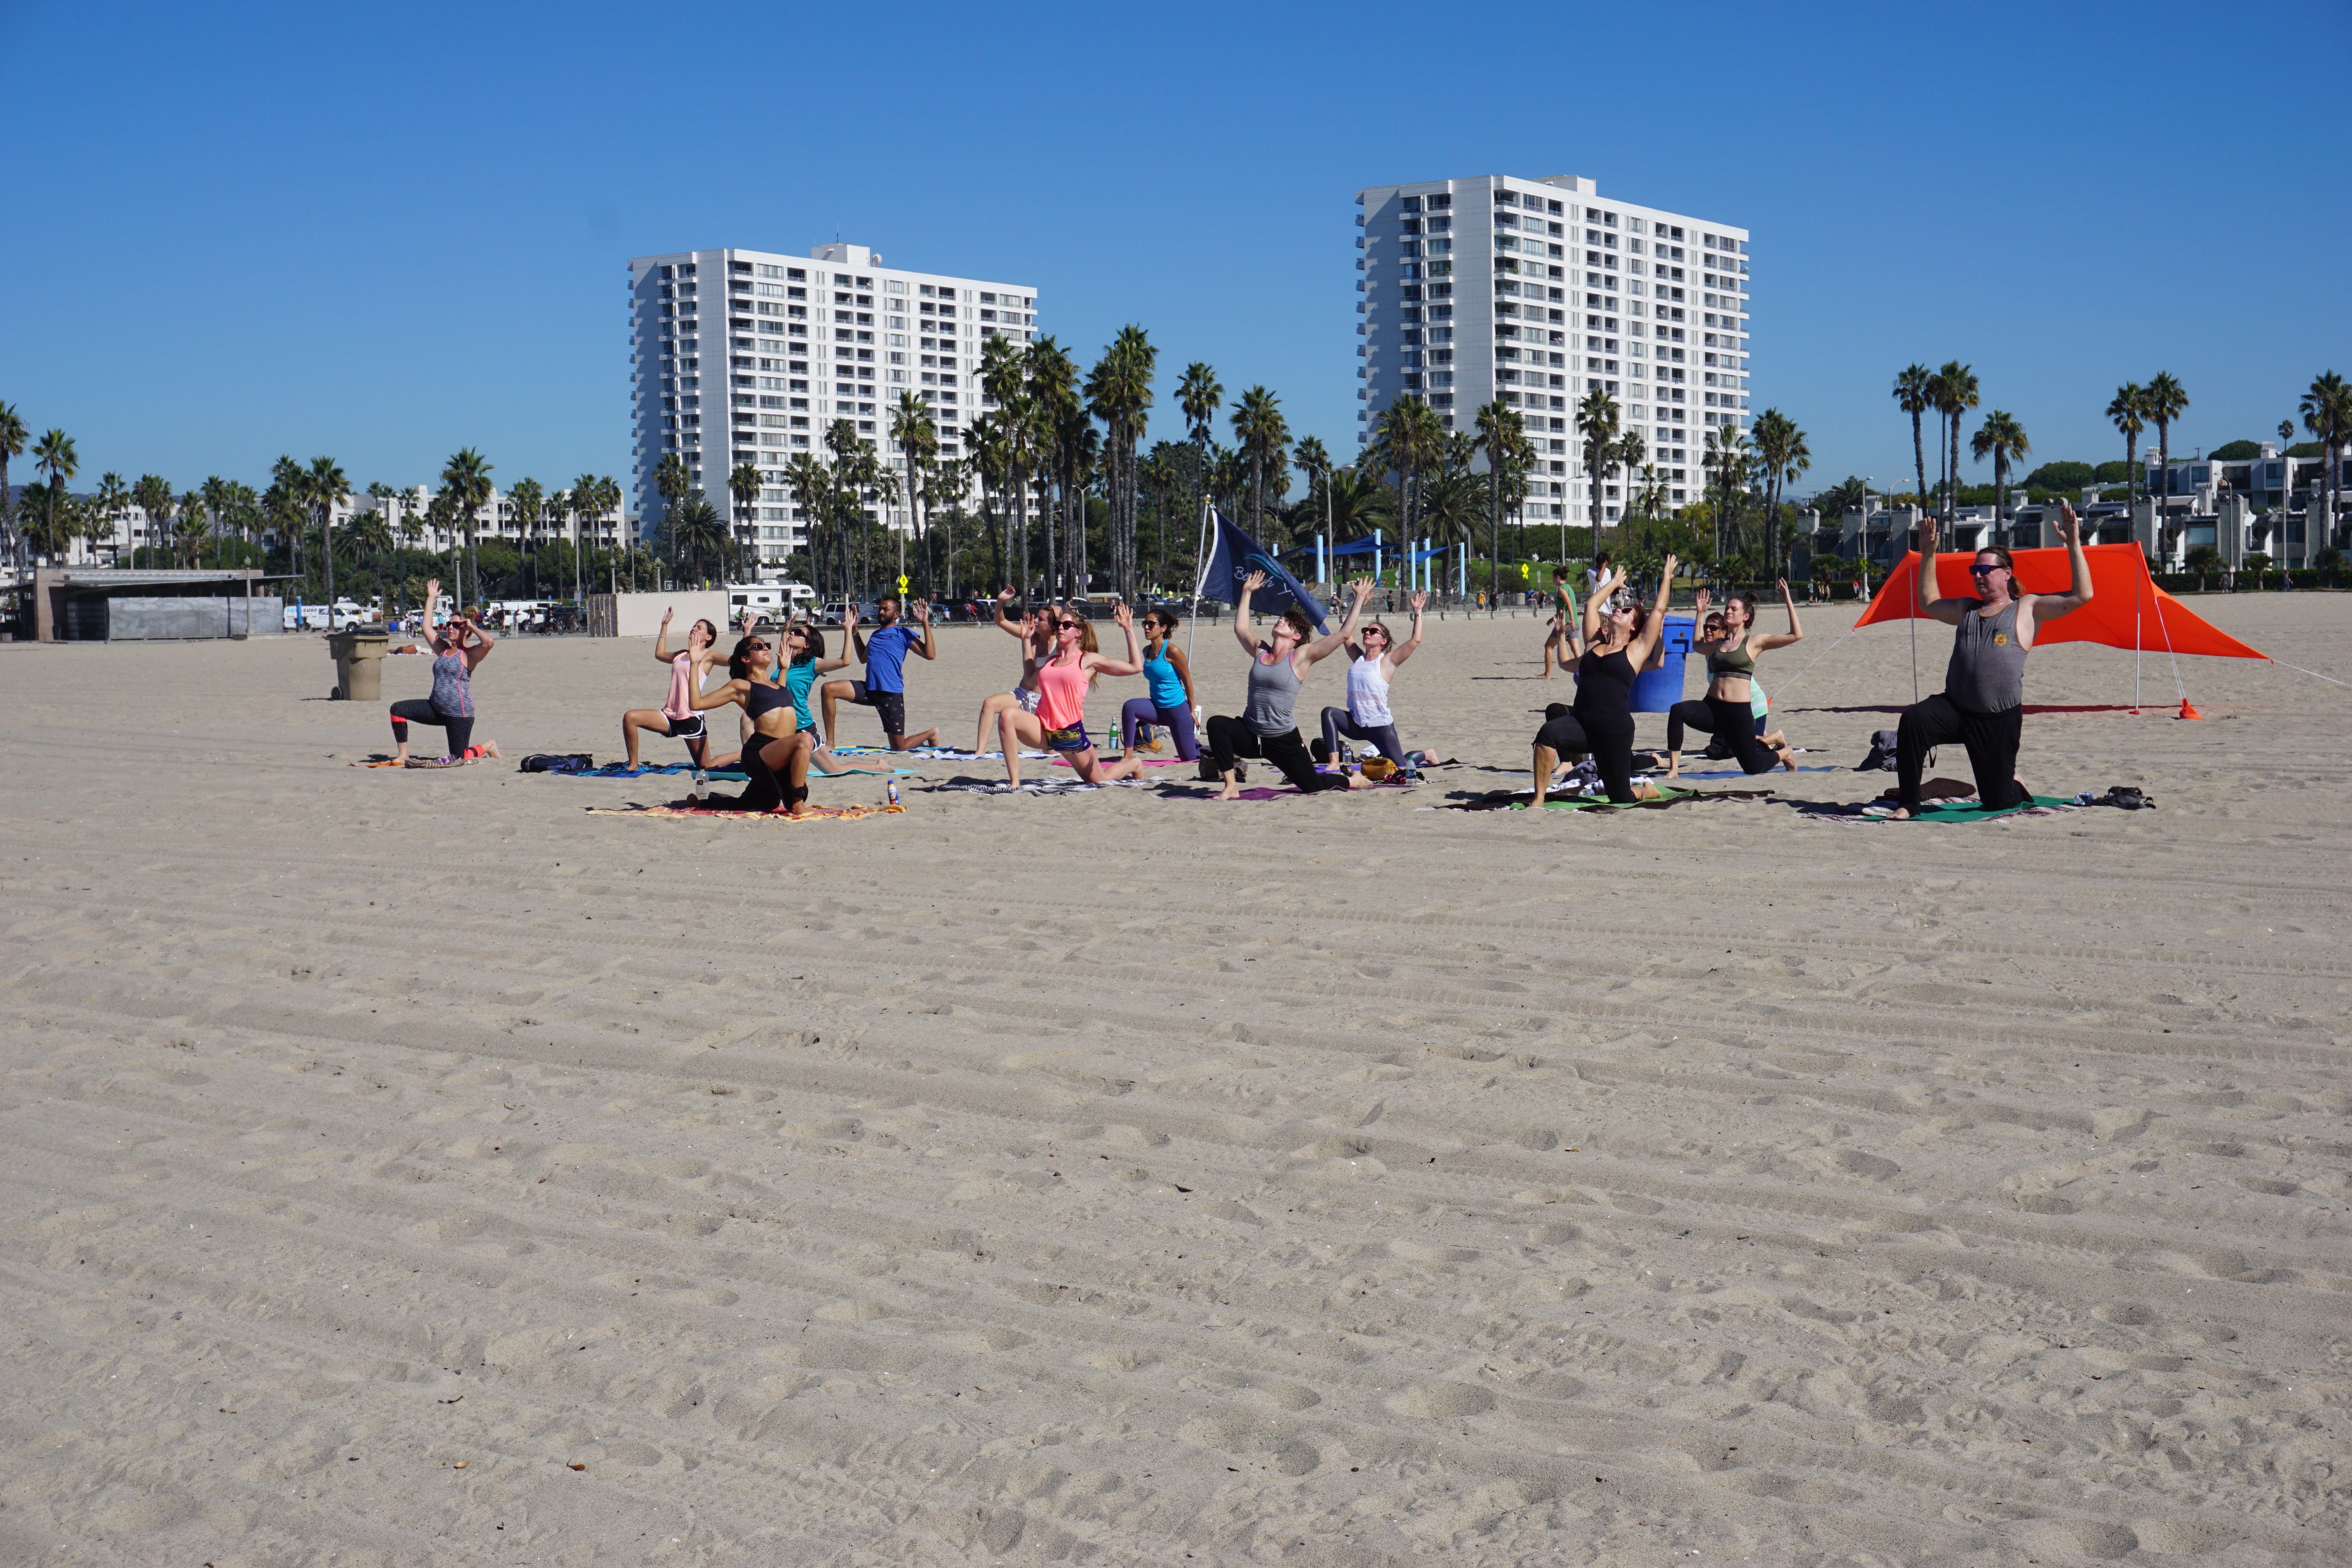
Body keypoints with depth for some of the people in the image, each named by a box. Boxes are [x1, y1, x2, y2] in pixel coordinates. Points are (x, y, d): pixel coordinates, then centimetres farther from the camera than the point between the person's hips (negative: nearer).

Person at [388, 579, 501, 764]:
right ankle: (403, 756, -4)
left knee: (459, 758, -4)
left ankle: (488, 746, 28)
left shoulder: (470, 654, -9)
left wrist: (473, 627, -12)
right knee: (398, 710, -9)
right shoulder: (443, 649, 12)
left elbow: (489, 642, -29)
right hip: (436, 709, 7)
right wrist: (431, 599, 18)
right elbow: (426, 627, 17)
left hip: (459, 713, -7)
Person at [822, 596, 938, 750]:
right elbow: (863, 658, 34)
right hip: (869, 690, 6)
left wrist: (925, 624, -16)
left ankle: (931, 734, 30)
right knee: (829, 689, -11)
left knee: (899, 748, -3)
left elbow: (930, 654, -12)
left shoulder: (903, 633, -2)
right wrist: (853, 630, 30)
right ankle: (830, 743, -5)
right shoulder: (876, 634, 18)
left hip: (891, 694, -6)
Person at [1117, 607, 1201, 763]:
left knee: (1189, 758, 4)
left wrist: (1192, 711, -2)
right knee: (1129, 706, -26)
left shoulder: (1172, 651, -17)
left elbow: (1188, 681, -8)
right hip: (1157, 709, 5)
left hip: (1177, 708, -5)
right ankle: (1128, 756, -21)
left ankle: (1196, 745, 42)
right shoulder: (1147, 651, 3)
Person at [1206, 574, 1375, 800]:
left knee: (1313, 786, 3)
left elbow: (1345, 633, -8)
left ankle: (1353, 781, 38)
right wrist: (1247, 593, 30)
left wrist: (1360, 599, -6)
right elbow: (1241, 628, 27)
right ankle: (1231, 787, -19)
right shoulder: (1260, 652, 7)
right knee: (1217, 723, -24)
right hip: (1250, 735, 3)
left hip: (1283, 739, -3)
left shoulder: (1301, 657, -6)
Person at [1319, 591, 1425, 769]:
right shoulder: (1358, 658, 8)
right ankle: (1334, 762, -23)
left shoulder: (1387, 662, -7)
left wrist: (1417, 612, -13)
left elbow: (1415, 640, -16)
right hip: (1356, 724, 5)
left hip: (1381, 726, -4)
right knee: (1329, 713, -22)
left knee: (1400, 768, 1)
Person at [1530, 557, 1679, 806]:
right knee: (1548, 732, -31)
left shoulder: (1636, 650, 7)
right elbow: (1591, 605, 26)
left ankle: (1647, 790, 39)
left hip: (1616, 728, -3)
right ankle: (1538, 799, -26)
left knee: (1621, 800, 3)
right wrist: (1614, 583, 37)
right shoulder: (1594, 644, 18)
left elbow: (1658, 611, 7)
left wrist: (1667, 578, 17)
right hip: (1581, 723, 3)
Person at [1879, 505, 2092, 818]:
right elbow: (1928, 603, 33)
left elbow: (2082, 595, -7)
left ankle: (2014, 784, 44)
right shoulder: (1967, 610, 17)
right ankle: (1907, 804, -23)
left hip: (2000, 719, -3)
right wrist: (1928, 554, 27)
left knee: (1997, 801, 2)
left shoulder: (2027, 608, 2)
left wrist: (2074, 545, -12)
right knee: (1913, 719, -31)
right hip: (1954, 709, 4)